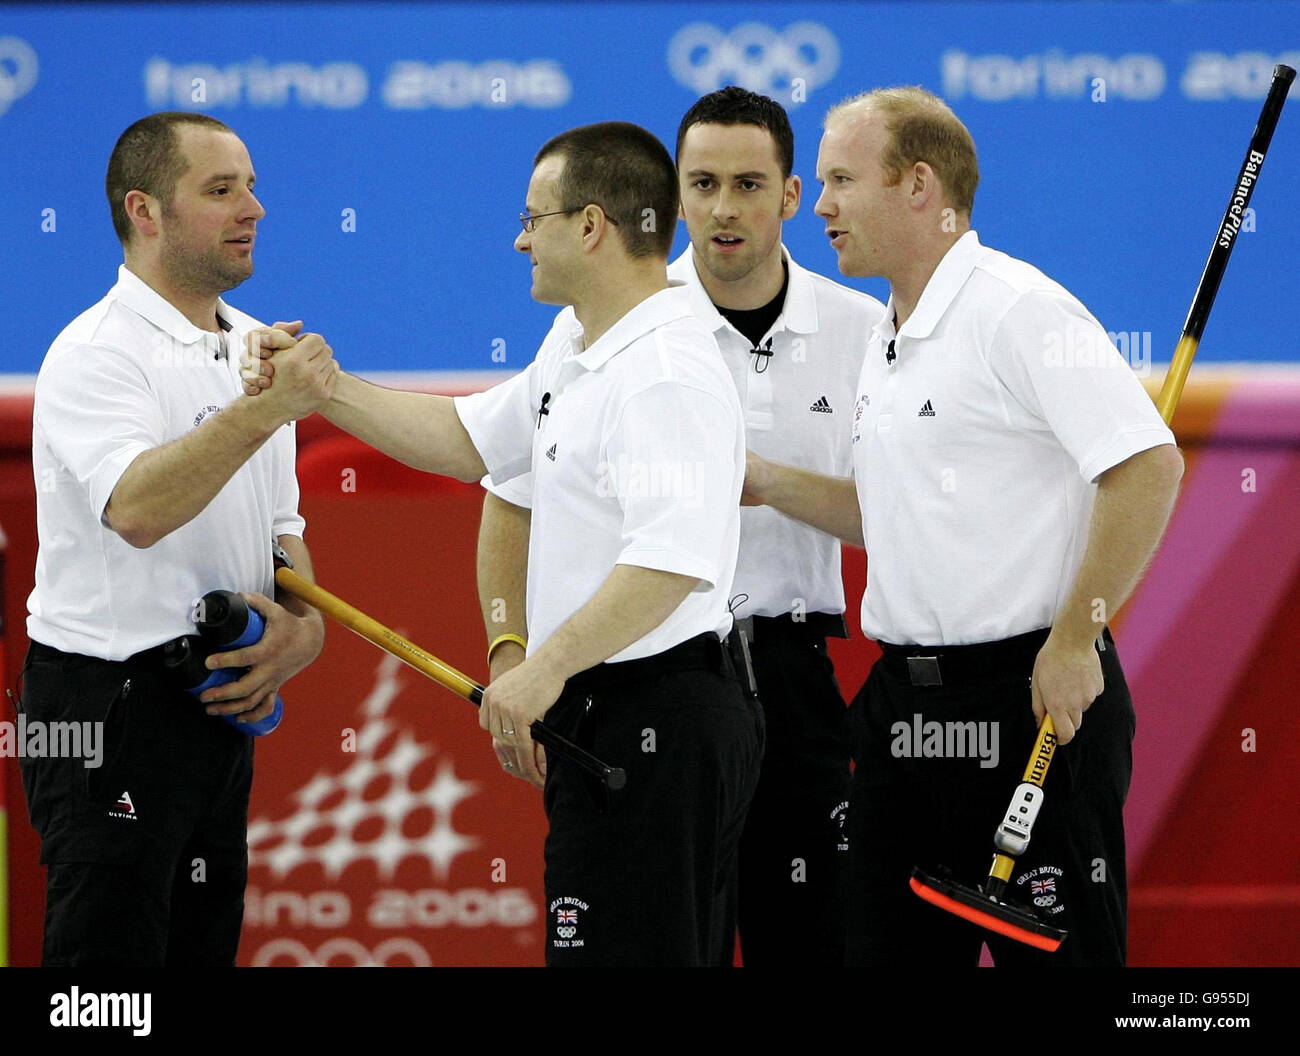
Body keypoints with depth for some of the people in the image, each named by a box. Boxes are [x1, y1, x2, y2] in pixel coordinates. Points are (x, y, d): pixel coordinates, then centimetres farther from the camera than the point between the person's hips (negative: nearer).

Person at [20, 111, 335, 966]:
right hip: (109, 699, -8)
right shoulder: (97, 352, -13)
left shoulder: (255, 348, 15)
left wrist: (303, 625, 2)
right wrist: (261, 413, -37)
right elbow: (135, 509, -31)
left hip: (217, 700, 9)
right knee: (113, 947, -9)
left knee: (204, 945, 11)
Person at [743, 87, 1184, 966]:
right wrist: (769, 483, 14)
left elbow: (1147, 467, -21)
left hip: (1032, 699, -9)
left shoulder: (1018, 310, -13)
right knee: (888, 948, 10)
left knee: (1052, 955, -5)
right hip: (903, 710, 9)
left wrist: (1074, 641, -20)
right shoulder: (888, 342, 17)